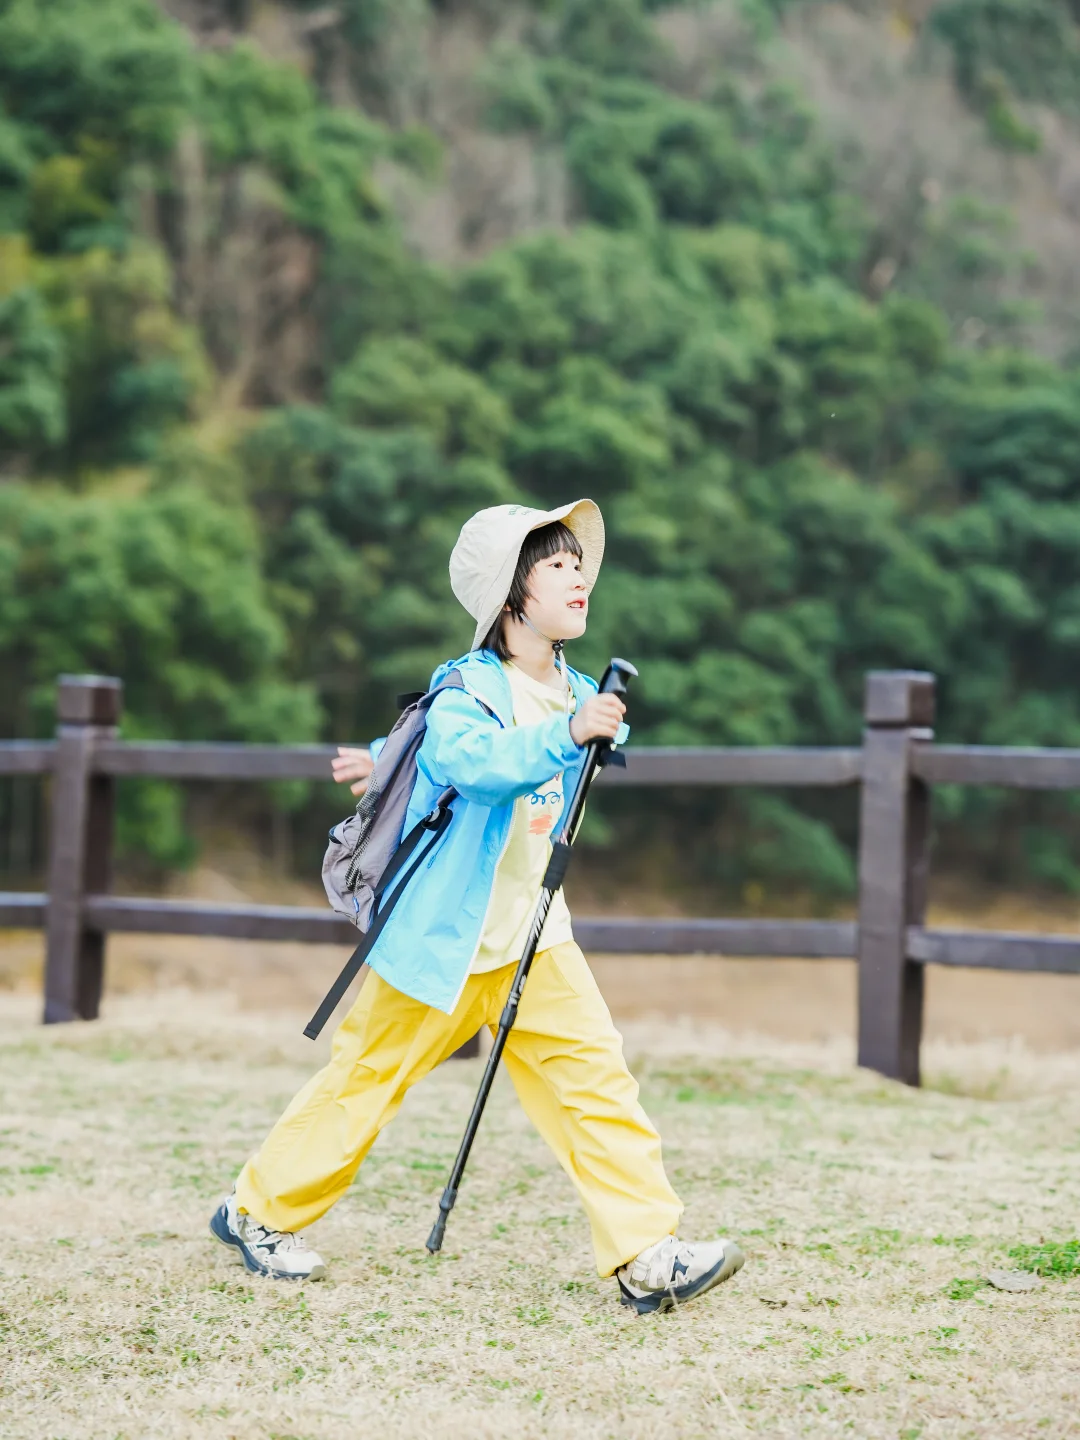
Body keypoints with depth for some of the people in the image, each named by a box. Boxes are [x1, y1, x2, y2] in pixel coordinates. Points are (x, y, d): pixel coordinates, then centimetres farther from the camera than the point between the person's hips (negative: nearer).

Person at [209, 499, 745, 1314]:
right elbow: (474, 760, -39)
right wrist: (567, 735, -51)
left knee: (596, 1078, -6)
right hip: (442, 939, -6)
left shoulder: (576, 696, 5)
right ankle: (261, 1212, 25)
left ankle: (647, 1256, -8)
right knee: (365, 1083, 6)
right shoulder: (467, 690, -17)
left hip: (534, 942, 6)